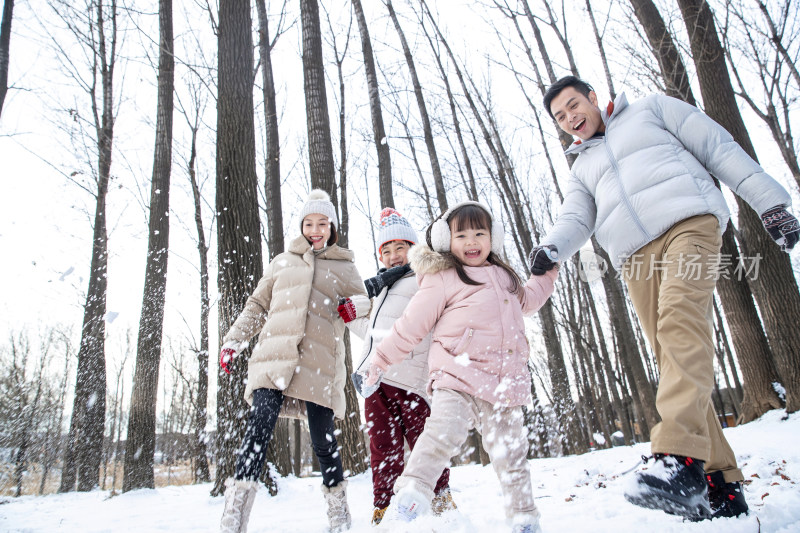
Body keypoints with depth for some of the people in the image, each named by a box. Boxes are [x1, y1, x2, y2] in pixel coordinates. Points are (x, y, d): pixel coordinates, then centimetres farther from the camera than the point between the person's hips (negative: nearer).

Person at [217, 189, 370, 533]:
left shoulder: (344, 267, 18)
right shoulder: (282, 262, 21)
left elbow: (365, 307, 20)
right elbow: (257, 305, 25)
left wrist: (358, 307, -4)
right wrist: (234, 339, 14)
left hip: (319, 363, -1)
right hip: (274, 356, 1)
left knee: (322, 438, -1)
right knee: (261, 422, -17)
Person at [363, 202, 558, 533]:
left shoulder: (504, 277, 21)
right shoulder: (442, 279, 0)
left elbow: (527, 300, 43)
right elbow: (411, 324, 1)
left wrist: (547, 272, 46)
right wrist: (381, 362, 3)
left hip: (503, 383, 6)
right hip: (457, 377, -5)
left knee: (511, 453, 9)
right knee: (444, 433, -27)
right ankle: (409, 499, -19)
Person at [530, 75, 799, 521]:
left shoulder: (652, 109, 22)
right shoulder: (583, 168, 30)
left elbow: (721, 148, 14)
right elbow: (575, 220, 12)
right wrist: (550, 248, -11)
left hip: (688, 221, -4)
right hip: (635, 257, 4)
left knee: (681, 320, -29)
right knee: (673, 359, -7)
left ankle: (679, 458, -40)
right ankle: (722, 486, -5)